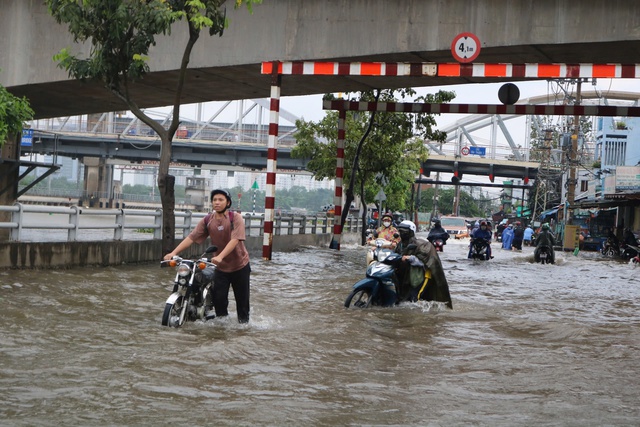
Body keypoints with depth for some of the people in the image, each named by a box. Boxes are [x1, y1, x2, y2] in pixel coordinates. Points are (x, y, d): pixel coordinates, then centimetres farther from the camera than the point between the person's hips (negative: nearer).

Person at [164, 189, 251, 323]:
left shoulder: (236, 219, -14)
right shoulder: (207, 221, -3)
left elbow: (235, 240, -28)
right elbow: (191, 237, -11)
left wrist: (220, 256, -42)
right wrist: (174, 252, -24)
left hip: (240, 266, -3)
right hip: (221, 267, 3)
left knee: (242, 299, 8)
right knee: (218, 298, -3)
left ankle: (243, 322, 24)